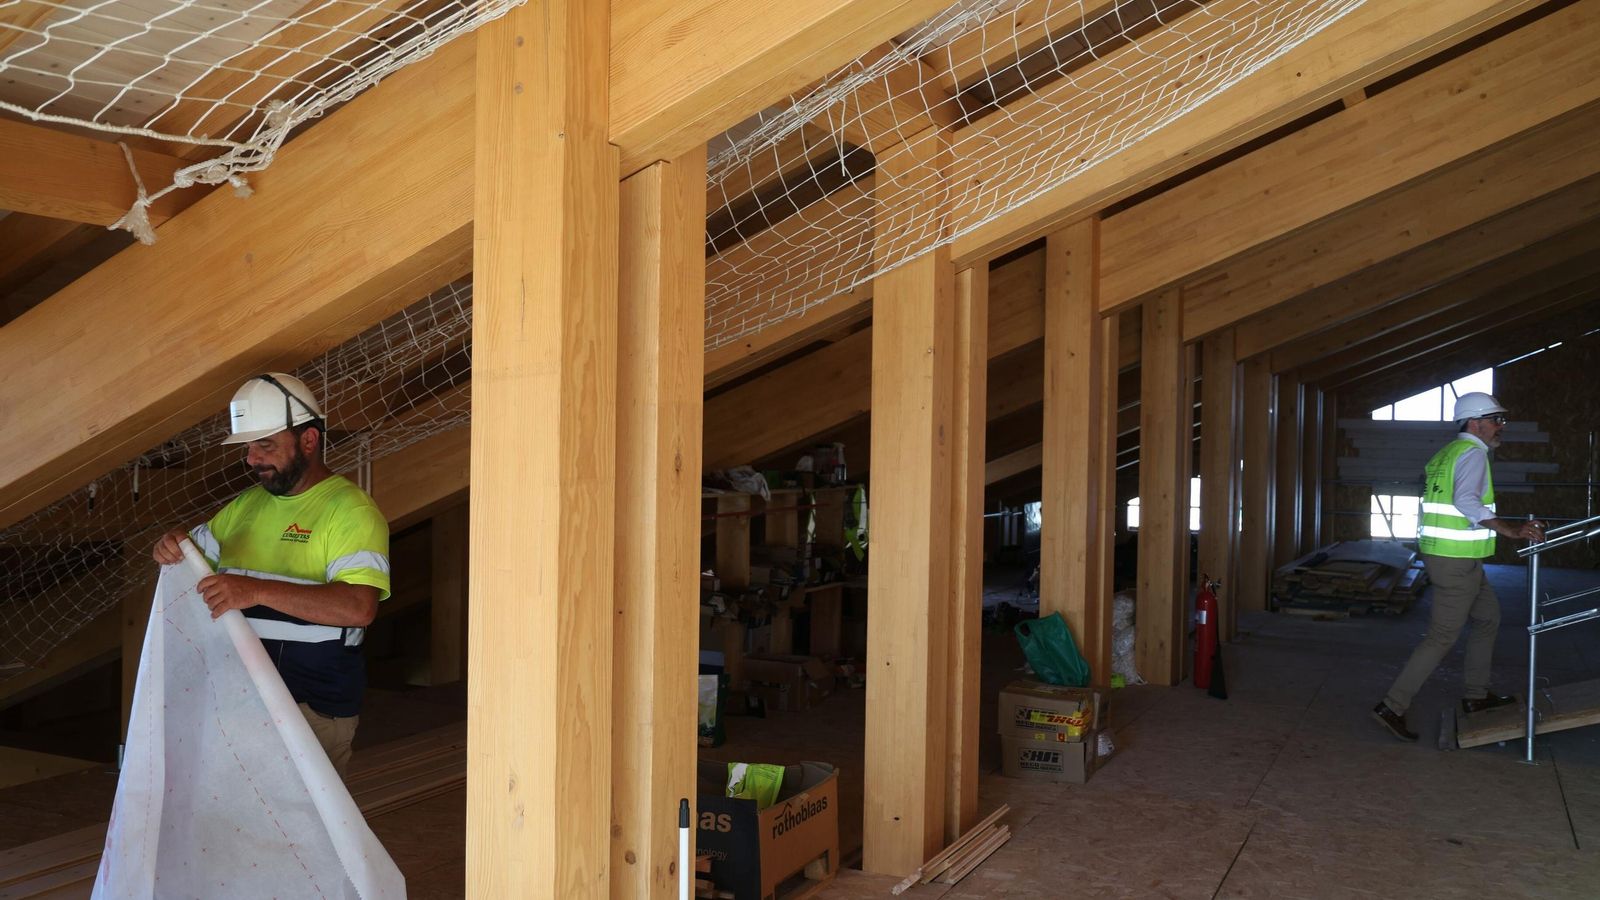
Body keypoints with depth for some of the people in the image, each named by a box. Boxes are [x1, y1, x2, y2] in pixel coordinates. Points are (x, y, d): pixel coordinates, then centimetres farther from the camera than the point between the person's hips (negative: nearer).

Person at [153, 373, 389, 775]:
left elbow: (359, 606, -25)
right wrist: (172, 545, 2)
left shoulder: (349, 508, -12)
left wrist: (257, 590, -32)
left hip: (314, 707, -7)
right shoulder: (247, 504, 14)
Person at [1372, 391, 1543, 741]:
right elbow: (1466, 500, -29)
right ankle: (1393, 706, -5)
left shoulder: (1447, 453, 15)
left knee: (1488, 618, 22)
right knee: (1443, 636, -5)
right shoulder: (1473, 452, -14)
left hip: (1441, 552, 10)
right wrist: (1510, 530, -29)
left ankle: (1476, 696, 30)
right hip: (1457, 559, -10)